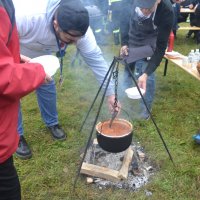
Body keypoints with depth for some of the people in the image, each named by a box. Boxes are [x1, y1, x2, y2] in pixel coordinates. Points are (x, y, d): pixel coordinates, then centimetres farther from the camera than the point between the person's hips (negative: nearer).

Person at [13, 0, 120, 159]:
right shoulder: (26, 15, -45)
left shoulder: (78, 30, -29)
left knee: (47, 86, 5)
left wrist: (110, 92, -22)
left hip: (39, 54, 4)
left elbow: (96, 59, -22)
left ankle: (52, 123, 29)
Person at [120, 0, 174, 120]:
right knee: (127, 72, 9)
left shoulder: (166, 11, -36)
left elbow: (161, 47, -32)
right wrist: (124, 43, -11)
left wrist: (146, 73, -40)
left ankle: (146, 108, 13)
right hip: (131, 41, 3)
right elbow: (124, 21, -5)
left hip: (148, 44, -3)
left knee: (148, 77, -9)